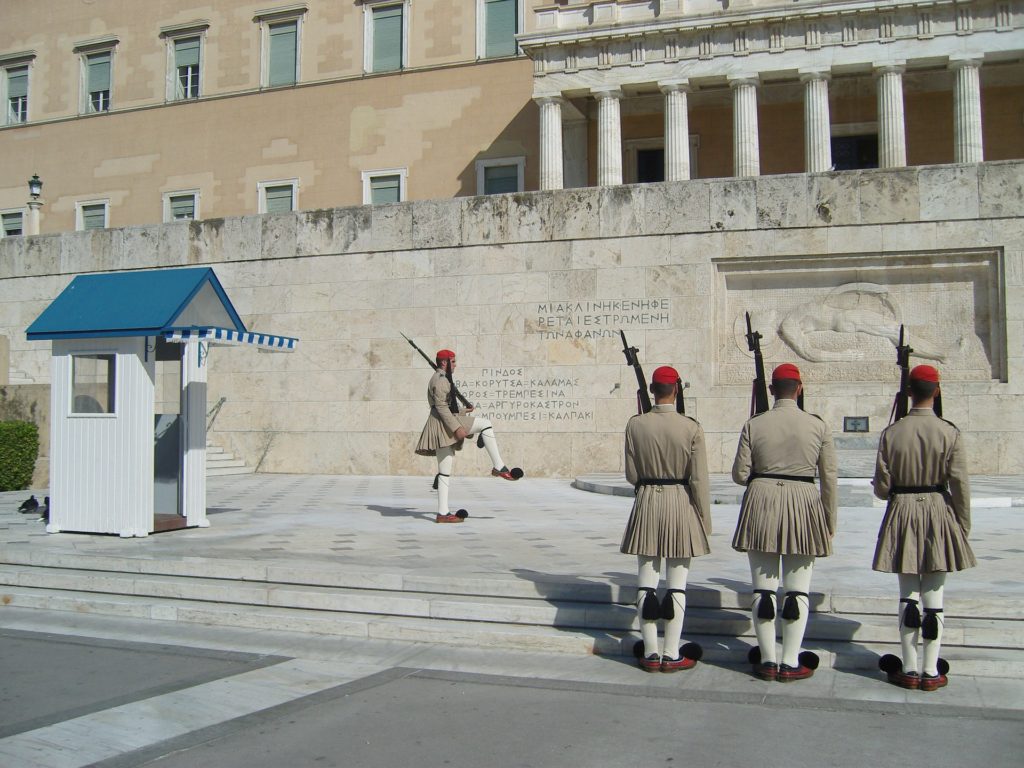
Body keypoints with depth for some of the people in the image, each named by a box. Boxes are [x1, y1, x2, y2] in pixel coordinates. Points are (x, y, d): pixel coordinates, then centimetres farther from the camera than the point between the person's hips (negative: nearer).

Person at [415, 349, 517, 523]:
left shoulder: (441, 379, 24)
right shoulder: (440, 379, -9)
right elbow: (441, 406, -19)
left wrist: (462, 411, 37)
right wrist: (457, 427, -24)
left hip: (444, 428, 11)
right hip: (443, 424, -11)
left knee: (445, 472, 6)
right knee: (485, 424, -10)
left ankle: (442, 513, 4)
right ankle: (499, 467, -13)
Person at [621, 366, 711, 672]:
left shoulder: (635, 425, -4)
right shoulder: (691, 428, -10)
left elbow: (631, 474, 0)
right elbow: (699, 480, -8)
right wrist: (705, 520, 1)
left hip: (646, 503, 2)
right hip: (681, 503, -2)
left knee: (646, 582, 9)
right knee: (677, 584, 6)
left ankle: (651, 653, 14)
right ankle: (672, 655, 10)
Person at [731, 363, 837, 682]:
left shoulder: (754, 425, -2)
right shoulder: (818, 425, -1)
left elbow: (739, 474, -1)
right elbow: (829, 478, 1)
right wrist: (830, 522, 10)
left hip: (761, 504, 0)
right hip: (803, 504, 0)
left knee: (764, 588, 7)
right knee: (798, 590, 7)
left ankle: (767, 661, 12)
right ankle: (791, 664, 8)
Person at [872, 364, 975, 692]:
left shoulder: (891, 433, -5)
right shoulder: (950, 433, -7)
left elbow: (882, 488, -4)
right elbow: (960, 485, -8)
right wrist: (963, 527, 3)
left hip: (902, 513, 1)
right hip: (938, 513, 0)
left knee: (908, 594, 8)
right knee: (934, 594, 6)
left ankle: (909, 669, 12)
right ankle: (931, 672, 11)